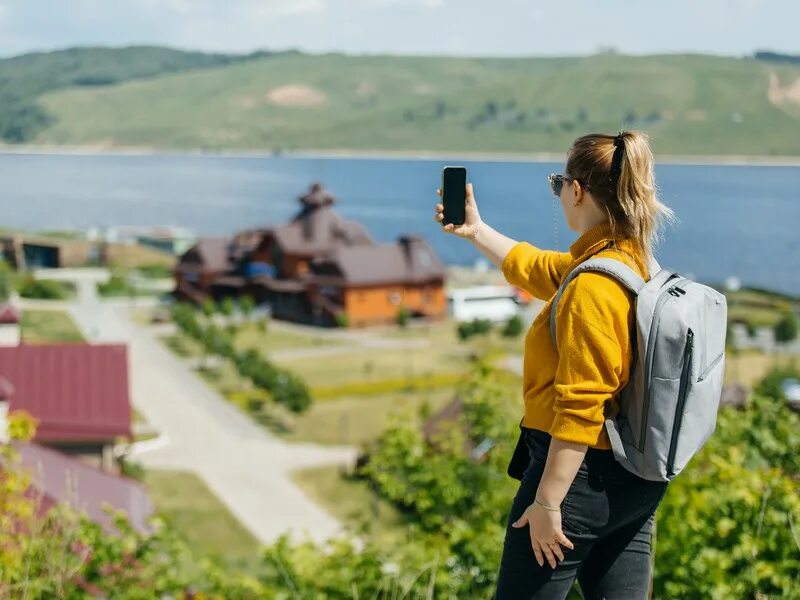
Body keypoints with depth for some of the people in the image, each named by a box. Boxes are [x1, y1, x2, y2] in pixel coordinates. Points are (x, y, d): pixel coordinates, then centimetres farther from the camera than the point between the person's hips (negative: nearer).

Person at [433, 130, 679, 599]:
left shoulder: (592, 287, -22)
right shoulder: (635, 263, 7)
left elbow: (580, 406, -24)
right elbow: (533, 267, 25)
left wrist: (547, 503, -20)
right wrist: (476, 231, 34)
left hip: (582, 472, -9)